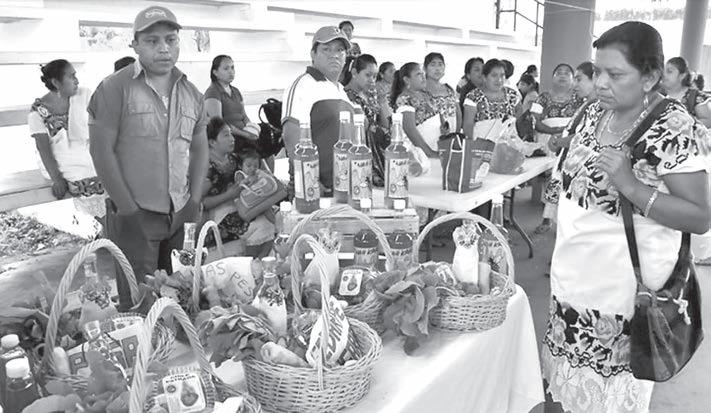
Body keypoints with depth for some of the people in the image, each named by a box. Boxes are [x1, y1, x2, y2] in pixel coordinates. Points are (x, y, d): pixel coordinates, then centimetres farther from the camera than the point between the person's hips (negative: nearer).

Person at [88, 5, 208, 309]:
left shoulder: (191, 93, 11)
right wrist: (128, 209, -10)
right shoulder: (115, 88, -5)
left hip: (182, 215, 4)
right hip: (135, 215, -4)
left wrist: (195, 200, 4)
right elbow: (102, 151, -8)